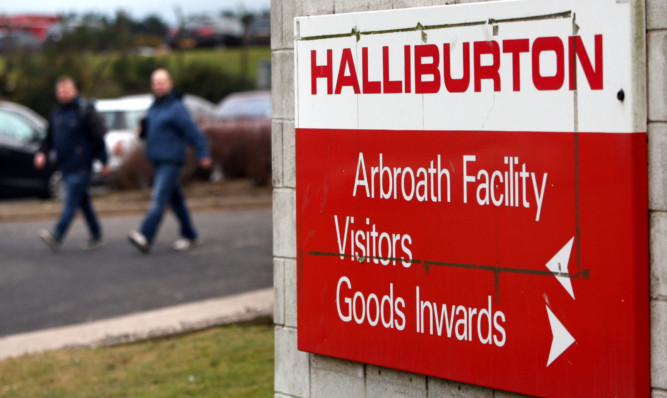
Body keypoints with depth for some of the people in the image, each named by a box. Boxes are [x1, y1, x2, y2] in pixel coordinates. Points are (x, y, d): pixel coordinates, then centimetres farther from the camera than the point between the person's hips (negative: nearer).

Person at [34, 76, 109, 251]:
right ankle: (96, 236, 18)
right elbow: (49, 137, 20)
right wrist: (42, 152, 1)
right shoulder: (56, 113, 14)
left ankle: (57, 236, -21)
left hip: (81, 166, -7)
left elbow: (98, 136, -7)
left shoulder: (84, 111, -7)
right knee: (84, 202, 11)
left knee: (71, 202, -12)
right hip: (66, 166, 7)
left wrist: (104, 161, -8)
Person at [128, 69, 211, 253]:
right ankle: (190, 236, 23)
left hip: (171, 162, -9)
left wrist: (203, 154, -13)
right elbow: (149, 132, 24)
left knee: (159, 199, -16)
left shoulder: (176, 108, -11)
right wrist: (142, 130, 1)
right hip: (158, 161, 9)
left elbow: (193, 132, -12)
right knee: (176, 199, 14)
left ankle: (145, 237, -25)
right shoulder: (154, 107, 15)